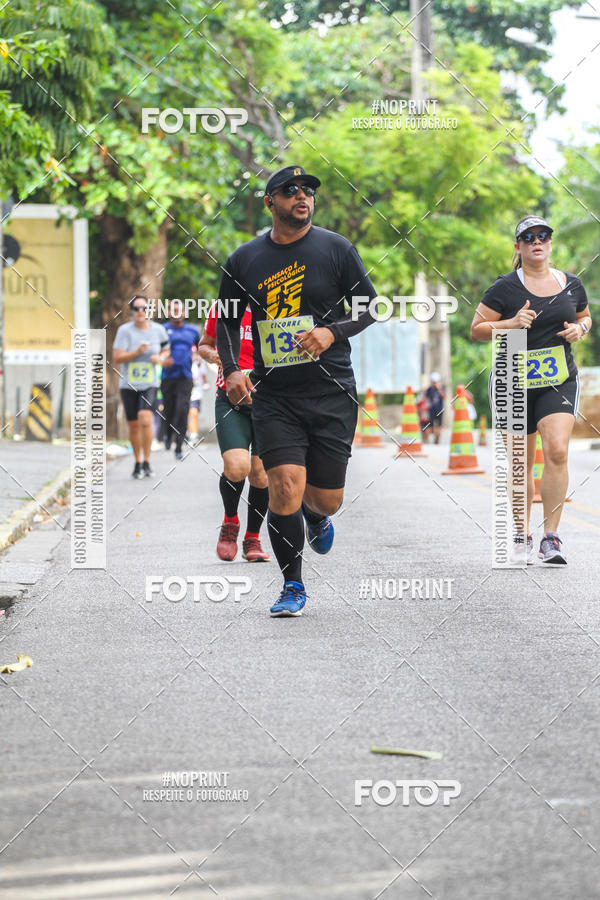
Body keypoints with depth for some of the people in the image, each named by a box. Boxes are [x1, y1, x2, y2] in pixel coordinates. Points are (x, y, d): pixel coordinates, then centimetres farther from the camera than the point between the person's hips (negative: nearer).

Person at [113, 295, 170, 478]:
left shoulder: (158, 330, 1)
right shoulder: (125, 330, -7)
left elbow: (166, 350, 18)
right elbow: (117, 358, -13)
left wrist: (161, 358, -4)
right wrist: (137, 352, -25)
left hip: (149, 384, 0)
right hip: (128, 385, 0)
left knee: (145, 420, -21)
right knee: (133, 425, 6)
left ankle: (147, 461, -9)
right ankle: (138, 463, 25)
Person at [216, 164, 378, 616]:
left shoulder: (336, 248, 1)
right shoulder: (244, 260, 5)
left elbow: (370, 306, 5)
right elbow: (228, 321, 16)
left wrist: (332, 332, -13)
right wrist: (232, 368, -1)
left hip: (331, 392, 0)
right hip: (273, 395, 0)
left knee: (327, 499, 3)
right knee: (284, 487, -14)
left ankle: (316, 514, 43)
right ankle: (293, 586, 4)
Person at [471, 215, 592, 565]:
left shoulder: (571, 284, 6)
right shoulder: (506, 287, -4)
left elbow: (585, 316, 24)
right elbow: (477, 329, -2)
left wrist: (579, 328, 1)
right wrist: (511, 323, -18)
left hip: (560, 380, 1)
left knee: (557, 450, -18)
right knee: (521, 463, 6)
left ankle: (551, 538, -13)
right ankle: (522, 535, 25)